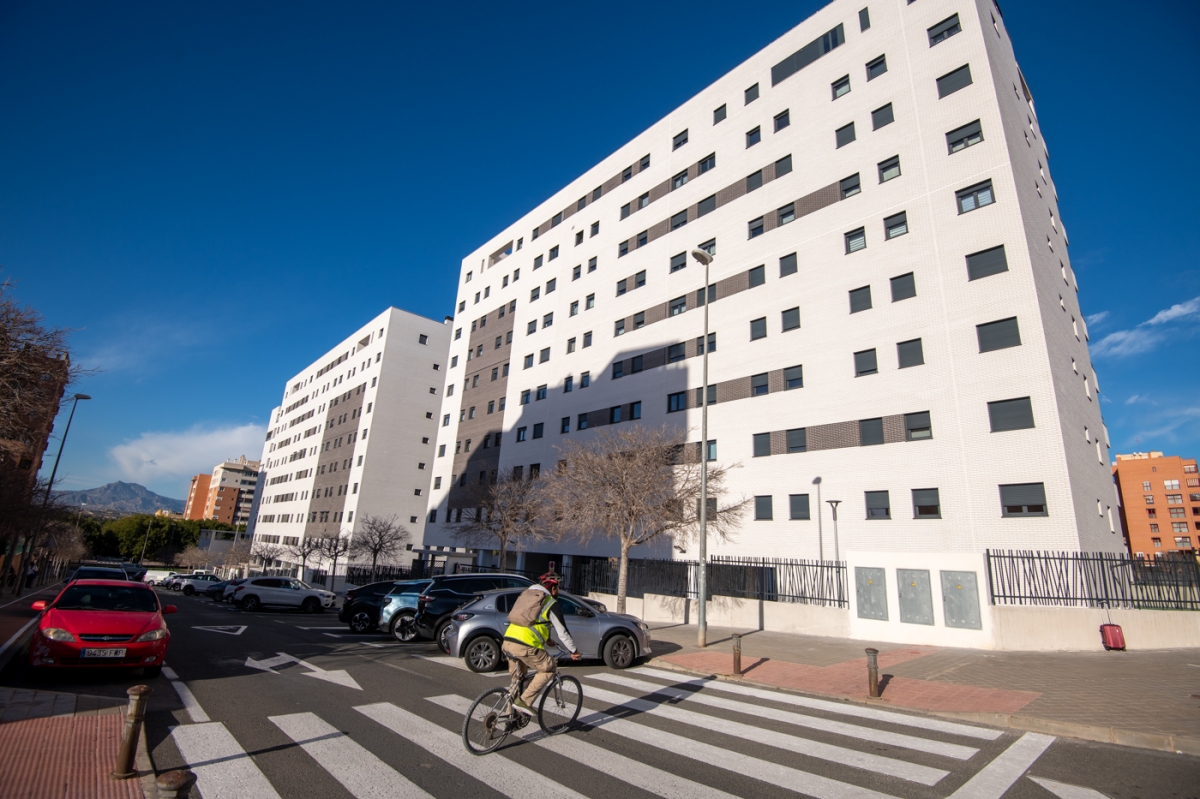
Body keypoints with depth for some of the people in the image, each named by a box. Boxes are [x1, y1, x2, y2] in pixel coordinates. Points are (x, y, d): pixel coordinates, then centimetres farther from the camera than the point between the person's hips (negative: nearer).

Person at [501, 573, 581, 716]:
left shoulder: (527, 595, 23)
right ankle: (524, 701, 4)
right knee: (548, 670, 12)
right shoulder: (552, 604, 2)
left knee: (517, 677, 26)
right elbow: (562, 632, 4)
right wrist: (574, 650, 18)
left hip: (507, 642, 8)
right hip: (525, 646, -7)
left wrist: (546, 638, 46)